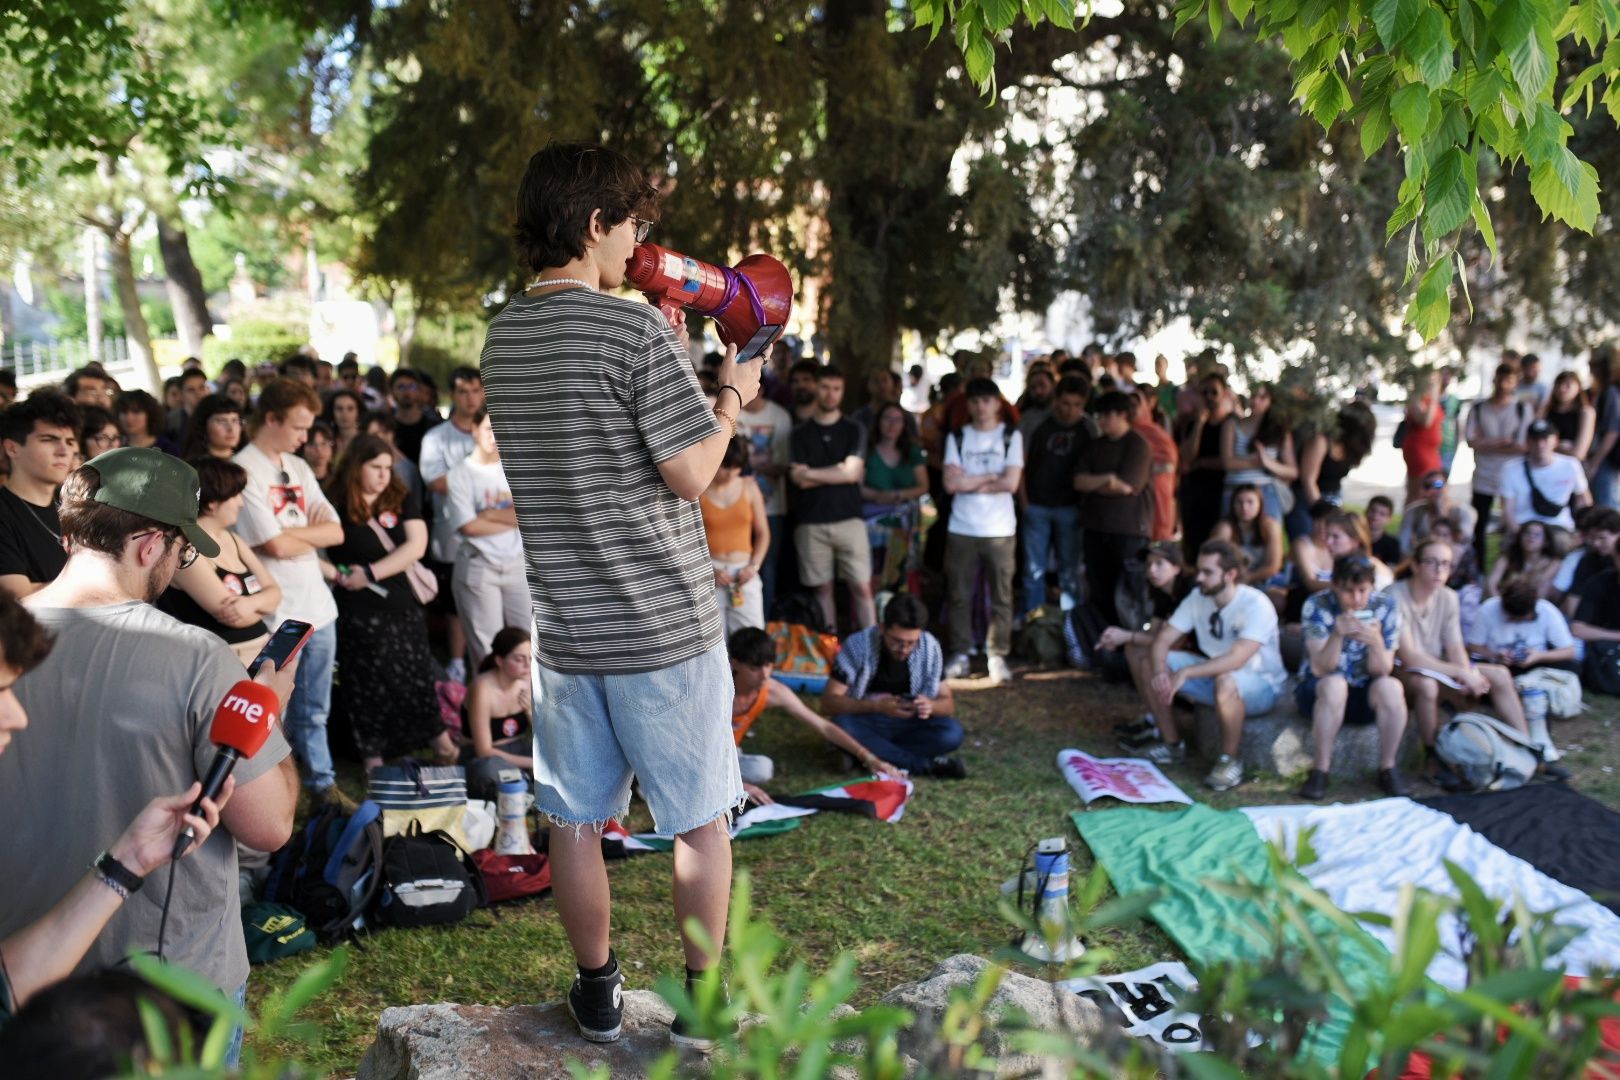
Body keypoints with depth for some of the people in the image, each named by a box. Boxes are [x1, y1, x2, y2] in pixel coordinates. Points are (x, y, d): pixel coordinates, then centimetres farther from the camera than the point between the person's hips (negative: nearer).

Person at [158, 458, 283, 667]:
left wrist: (251, 603, -15)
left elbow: (274, 592, 7)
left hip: (261, 652, 8)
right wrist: (261, 606, 0)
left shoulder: (232, 540, 12)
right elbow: (229, 614, -21)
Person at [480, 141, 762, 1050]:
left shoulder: (503, 338, 7)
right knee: (700, 820, 11)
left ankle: (599, 992, 29)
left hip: (565, 624, 6)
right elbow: (689, 473, -16)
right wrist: (731, 396, -1)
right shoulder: (637, 330, -15)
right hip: (664, 623, -6)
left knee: (576, 819, 15)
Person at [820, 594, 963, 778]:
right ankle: (926, 765, -26)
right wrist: (875, 706, -34)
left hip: (909, 724, 1)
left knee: (952, 733, -26)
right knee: (842, 726, -35)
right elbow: (828, 702, -19)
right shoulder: (858, 645, -18)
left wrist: (931, 706, -28)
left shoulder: (929, 647, -10)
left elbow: (948, 704, -3)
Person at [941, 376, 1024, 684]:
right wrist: (990, 477, -5)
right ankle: (960, 654, 15)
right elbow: (951, 483, -5)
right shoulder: (957, 438, 7)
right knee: (960, 595, 5)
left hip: (1000, 530, -1)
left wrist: (970, 483, -4)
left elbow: (1011, 483, -9)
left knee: (1001, 596, 3)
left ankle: (998, 656, 11)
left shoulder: (1011, 437, 3)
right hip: (961, 529, 1)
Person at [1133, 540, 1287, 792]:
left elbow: (1236, 659, -37)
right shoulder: (1198, 597, -5)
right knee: (1148, 661, -8)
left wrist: (1186, 673, -42)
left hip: (1261, 685, -7)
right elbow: (1162, 640, -9)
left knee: (1226, 680, -42)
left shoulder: (1256, 605, -24)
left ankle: (1229, 760, -19)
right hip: (1214, 672, 7)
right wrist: (1159, 671, -30)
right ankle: (1172, 744, 3)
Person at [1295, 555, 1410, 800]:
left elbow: (1381, 671, -11)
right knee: (1335, 685, -35)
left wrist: (1375, 642, -32)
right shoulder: (1317, 606, -14)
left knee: (1390, 687, -30)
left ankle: (1387, 768, -13)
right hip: (1319, 691, -2)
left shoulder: (1385, 607, -8)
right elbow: (1321, 669, -20)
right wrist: (1337, 635, -37)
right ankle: (1321, 770, -23)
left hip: (1366, 696, 2)